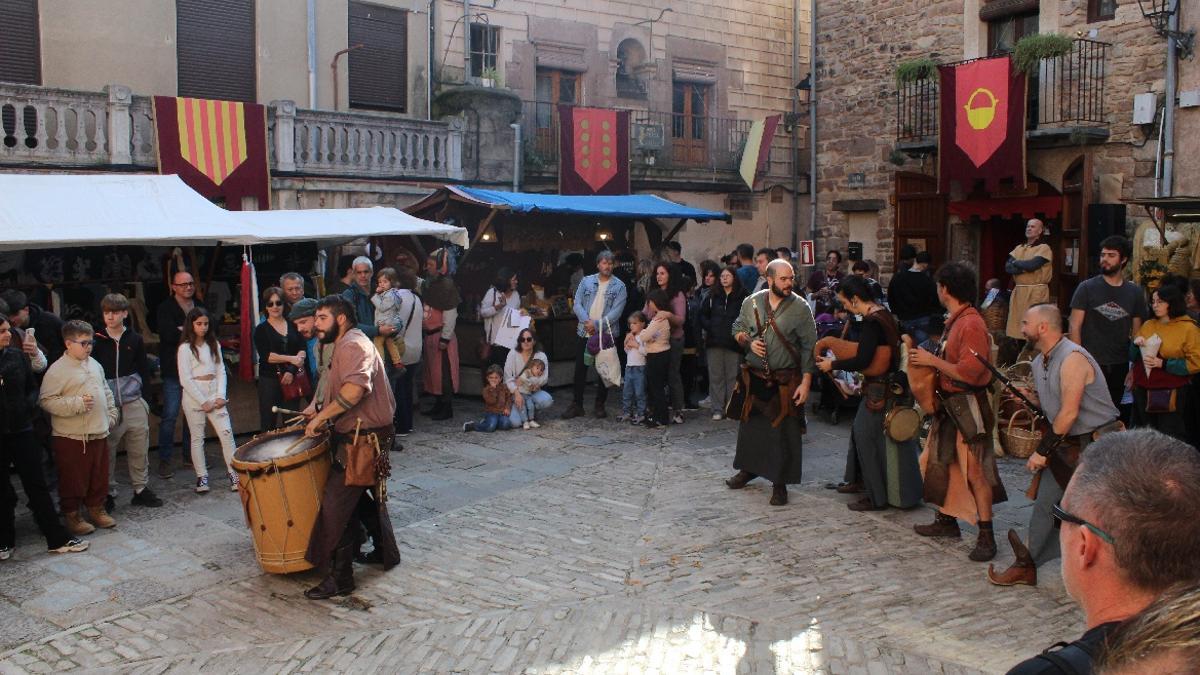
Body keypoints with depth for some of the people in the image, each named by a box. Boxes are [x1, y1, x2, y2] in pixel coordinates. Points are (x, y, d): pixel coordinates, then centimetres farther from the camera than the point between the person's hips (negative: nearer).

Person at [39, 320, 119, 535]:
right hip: (71, 437, -7)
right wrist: (77, 404, -22)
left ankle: (96, 509, 30)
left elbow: (106, 392, 22)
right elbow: (46, 400, -17)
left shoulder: (94, 365, 11)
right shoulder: (57, 370, -13)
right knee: (73, 479, 3)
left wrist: (111, 413, 15)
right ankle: (71, 515, 17)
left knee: (99, 475, 15)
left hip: (99, 432, 7)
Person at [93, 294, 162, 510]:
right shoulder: (96, 341, -1)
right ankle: (108, 494, 13)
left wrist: (135, 386, -1)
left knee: (139, 450, 7)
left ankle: (141, 489, 19)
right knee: (106, 452, 2)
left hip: (133, 403, 2)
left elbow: (144, 371, 12)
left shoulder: (135, 340, 5)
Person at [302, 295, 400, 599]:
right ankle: (386, 552, 37)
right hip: (365, 436, 11)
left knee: (336, 504, -8)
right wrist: (322, 411, 14)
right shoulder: (347, 344, 19)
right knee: (366, 497, 23)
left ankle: (340, 577, -2)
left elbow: (354, 389, -33)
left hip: (362, 439, -11)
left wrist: (320, 416, -25)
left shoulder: (353, 344, -17)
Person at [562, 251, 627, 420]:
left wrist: (597, 325, -18)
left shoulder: (619, 286, -1)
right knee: (580, 369, 4)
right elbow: (577, 304, 1)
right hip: (584, 332, 2)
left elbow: (616, 311, -11)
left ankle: (600, 405, 18)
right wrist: (587, 321, -15)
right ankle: (576, 404, 14)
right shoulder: (586, 281, 7)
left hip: (607, 334, -2)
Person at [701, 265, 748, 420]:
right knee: (716, 376, 3)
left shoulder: (742, 296, 1)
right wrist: (710, 327, -1)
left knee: (732, 376, 0)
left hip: (733, 342, -3)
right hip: (714, 342, 3)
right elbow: (702, 315, 14)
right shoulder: (713, 296, 11)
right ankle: (717, 409, 8)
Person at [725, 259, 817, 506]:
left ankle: (779, 483, 14)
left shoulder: (800, 307, -8)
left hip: (785, 381, -3)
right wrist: (749, 342, -9)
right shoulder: (752, 302, 1)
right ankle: (748, 469, 37)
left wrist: (806, 382, -12)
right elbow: (737, 328, 14)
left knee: (784, 431, 0)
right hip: (754, 377, 3)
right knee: (750, 424, 16)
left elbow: (809, 347, -8)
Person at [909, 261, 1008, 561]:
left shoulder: (971, 324, -19)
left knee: (975, 471, -8)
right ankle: (947, 520, 31)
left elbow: (969, 372, -25)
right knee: (940, 463, 17)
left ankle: (986, 537, -3)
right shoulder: (955, 321, 12)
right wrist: (929, 359, 6)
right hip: (949, 404, 11)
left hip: (968, 406, -11)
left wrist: (933, 361, -16)